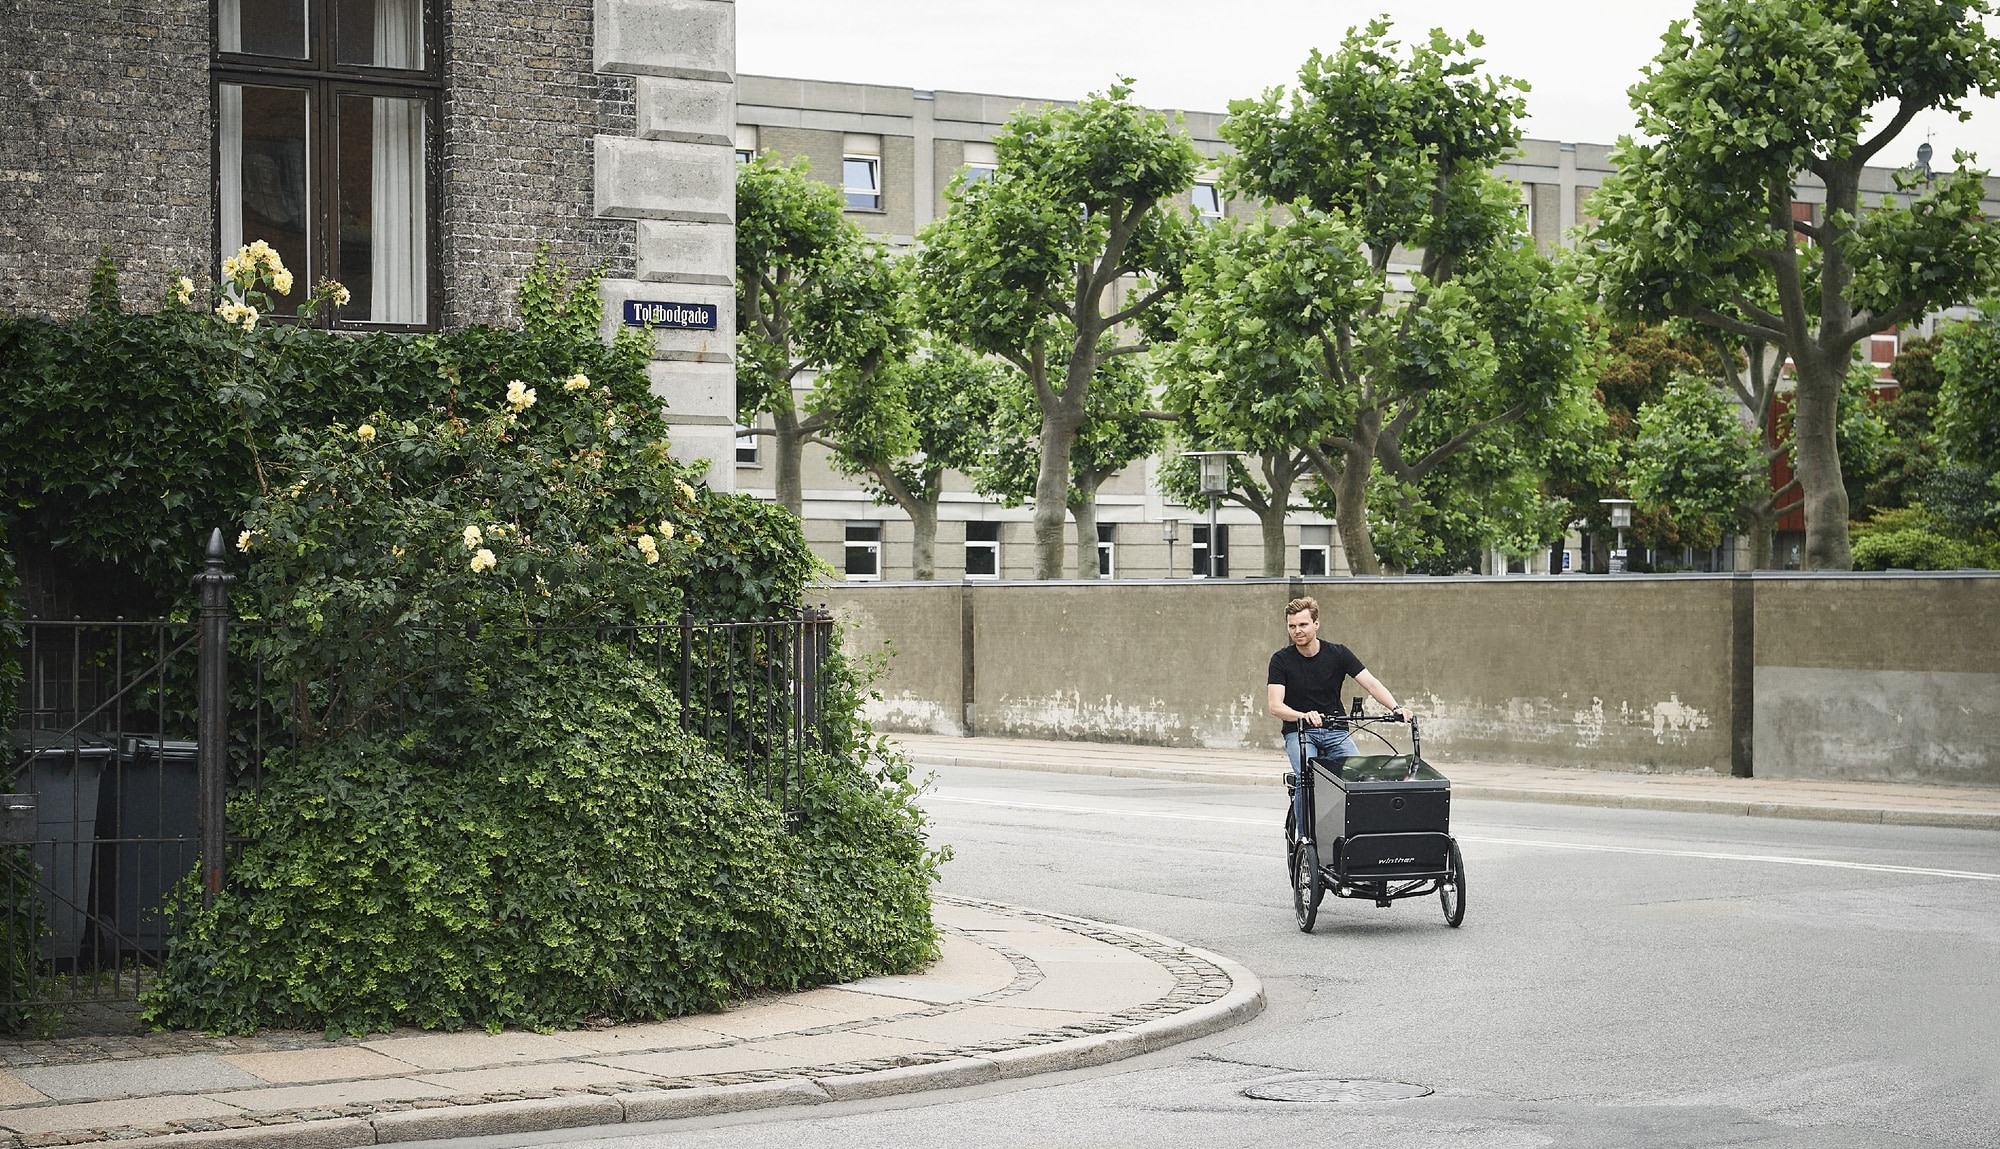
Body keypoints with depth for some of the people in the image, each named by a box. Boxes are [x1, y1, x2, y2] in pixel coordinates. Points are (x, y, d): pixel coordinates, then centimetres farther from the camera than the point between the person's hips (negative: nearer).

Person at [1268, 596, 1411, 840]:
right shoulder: (1281, 660, -4)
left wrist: (1395, 707, -25)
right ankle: (1305, 838, -16)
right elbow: (1274, 705, -14)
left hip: (1336, 731, 2)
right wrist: (1303, 716, -35)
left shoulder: (1338, 653, 0)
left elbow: (1371, 683, -6)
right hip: (1299, 732, -2)